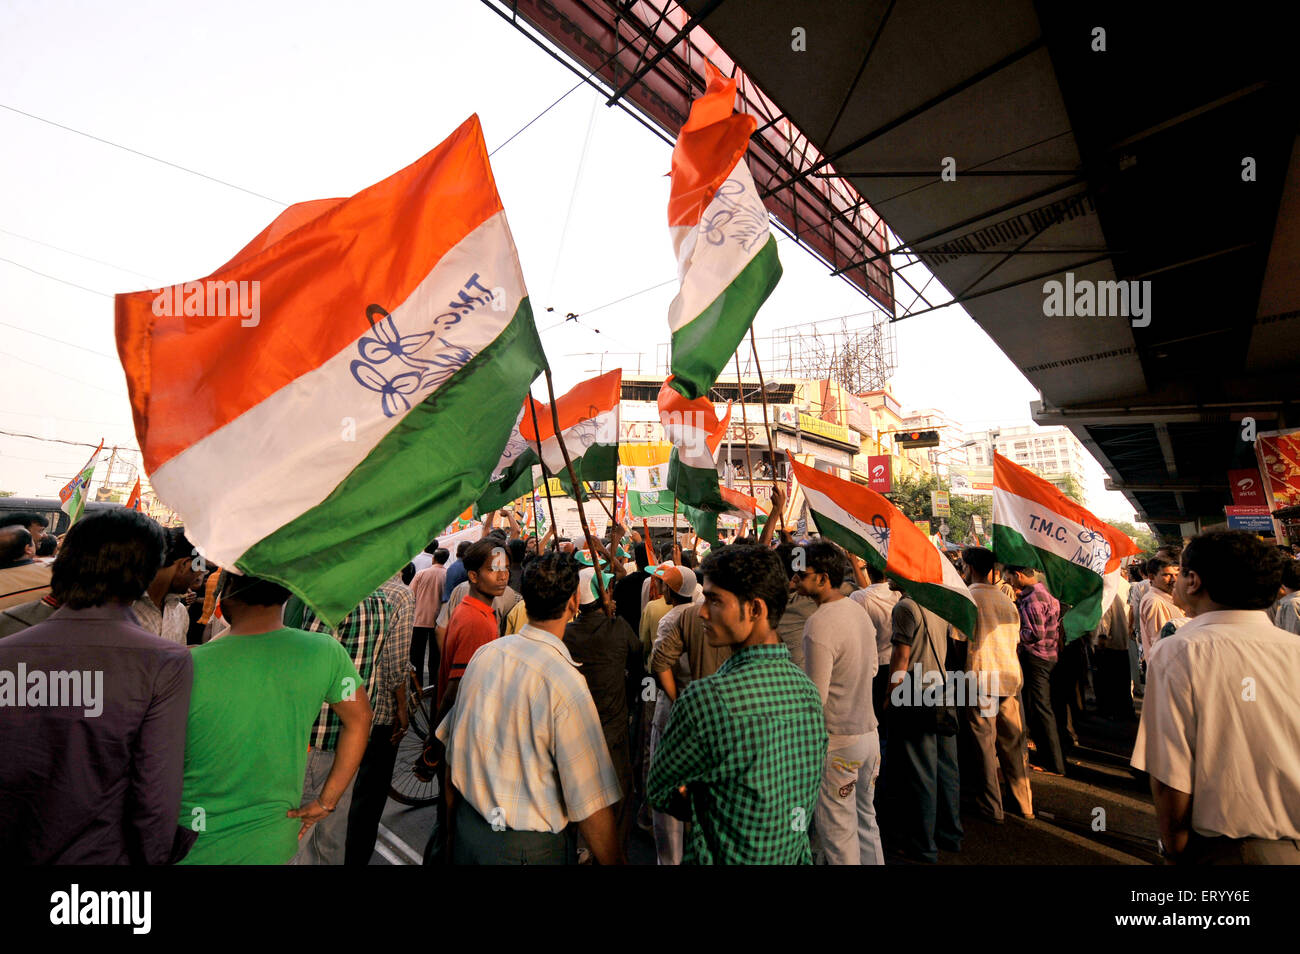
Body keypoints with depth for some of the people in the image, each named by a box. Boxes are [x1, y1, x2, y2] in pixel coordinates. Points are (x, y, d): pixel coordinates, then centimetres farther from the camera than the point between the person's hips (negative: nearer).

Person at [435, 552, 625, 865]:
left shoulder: (484, 653, -8)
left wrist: (452, 832, 17)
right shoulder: (566, 683, -26)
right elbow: (591, 804, -23)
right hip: (528, 848, -5)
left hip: (467, 829, 6)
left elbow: (453, 751, 3)